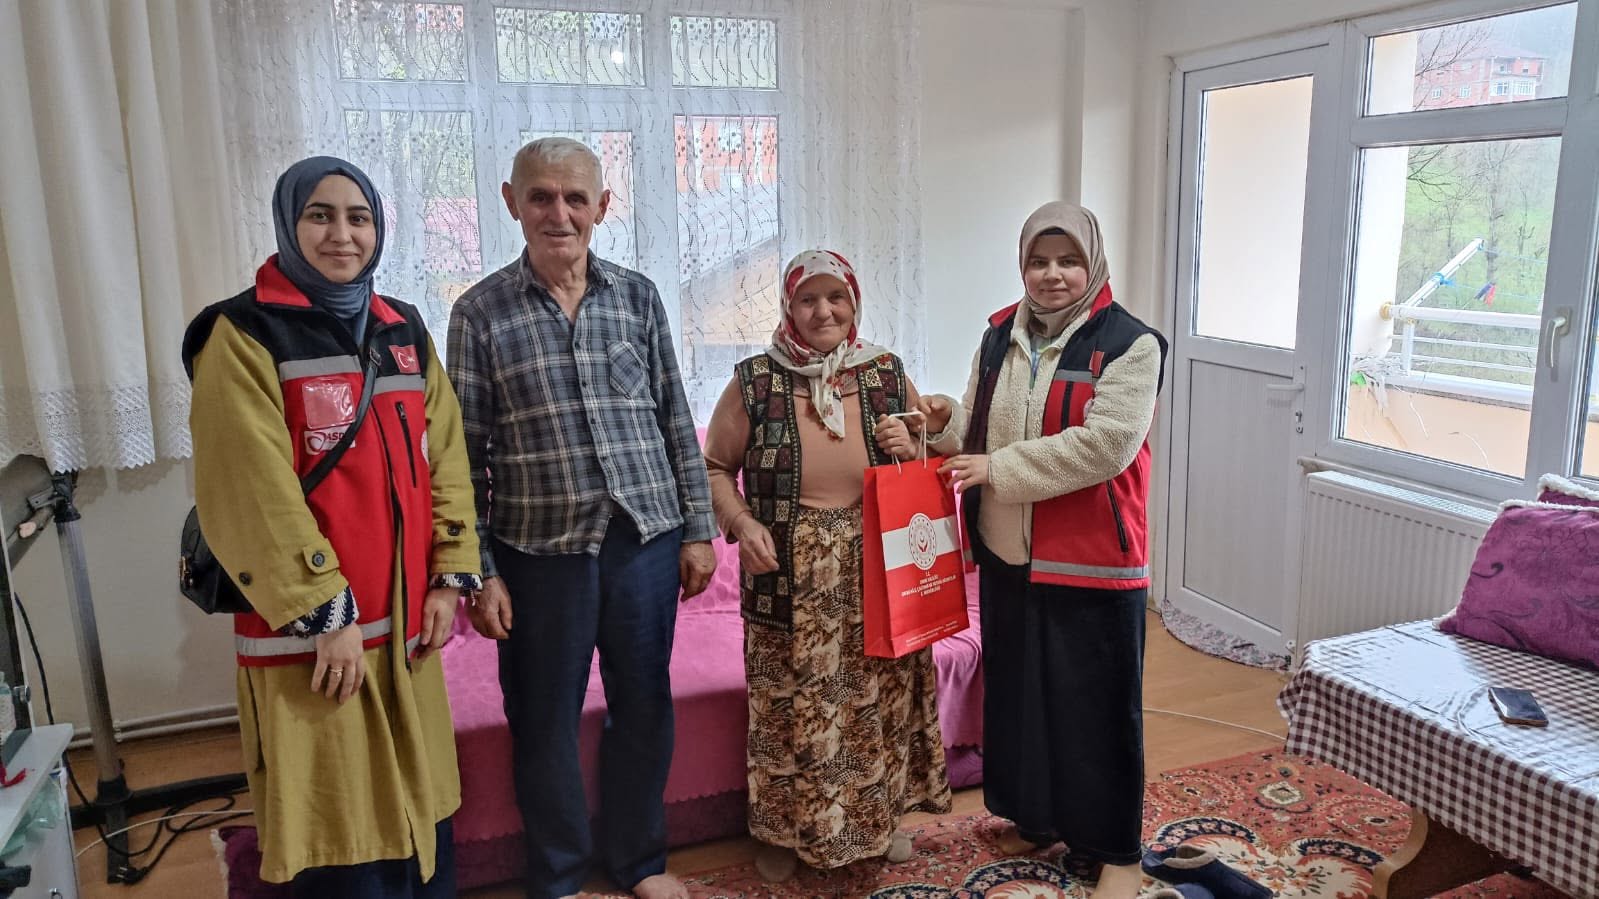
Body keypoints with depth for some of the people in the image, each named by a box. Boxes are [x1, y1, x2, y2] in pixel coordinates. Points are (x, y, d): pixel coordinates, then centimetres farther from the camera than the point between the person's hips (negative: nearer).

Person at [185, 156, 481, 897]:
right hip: (311, 634, -5)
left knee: (422, 809, 15)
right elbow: (252, 497, -14)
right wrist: (325, 613, -15)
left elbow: (444, 457, 9)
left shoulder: (403, 329, 11)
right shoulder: (245, 336, -7)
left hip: (406, 619, 6)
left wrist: (450, 575, 2)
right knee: (340, 831, 4)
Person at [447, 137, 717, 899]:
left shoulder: (638, 296, 4)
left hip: (645, 540, 2)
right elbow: (463, 453, -3)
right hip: (540, 552, -2)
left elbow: (677, 422, 7)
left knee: (644, 706, 13)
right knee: (544, 720, 10)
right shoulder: (480, 312, -3)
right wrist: (478, 571, -5)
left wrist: (698, 527, 5)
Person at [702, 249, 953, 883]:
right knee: (792, 703, 8)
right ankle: (785, 829, 31)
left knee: (880, 694, 15)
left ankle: (883, 816, 39)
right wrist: (741, 522, -13)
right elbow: (715, 466, 4)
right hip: (791, 579, -2)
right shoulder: (754, 382, -5)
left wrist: (912, 449, -8)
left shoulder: (886, 372, 2)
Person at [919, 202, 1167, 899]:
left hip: (1092, 561, -5)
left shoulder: (1129, 344, -11)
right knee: (1018, 689, 17)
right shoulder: (999, 337, 8)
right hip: (1007, 554, 6)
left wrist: (996, 468, -20)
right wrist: (946, 426, -9)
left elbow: (1103, 445, -22)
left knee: (1096, 703, 5)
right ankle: (1034, 818, 38)